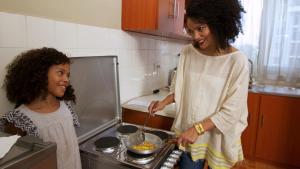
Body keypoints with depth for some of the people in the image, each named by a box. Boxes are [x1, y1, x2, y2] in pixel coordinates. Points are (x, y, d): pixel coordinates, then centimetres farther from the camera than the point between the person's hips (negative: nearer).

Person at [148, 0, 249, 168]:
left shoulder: (237, 61, -17)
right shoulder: (188, 52, -5)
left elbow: (231, 111, -17)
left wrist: (197, 129, -21)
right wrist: (164, 102, -9)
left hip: (218, 137, -2)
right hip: (188, 132, 3)